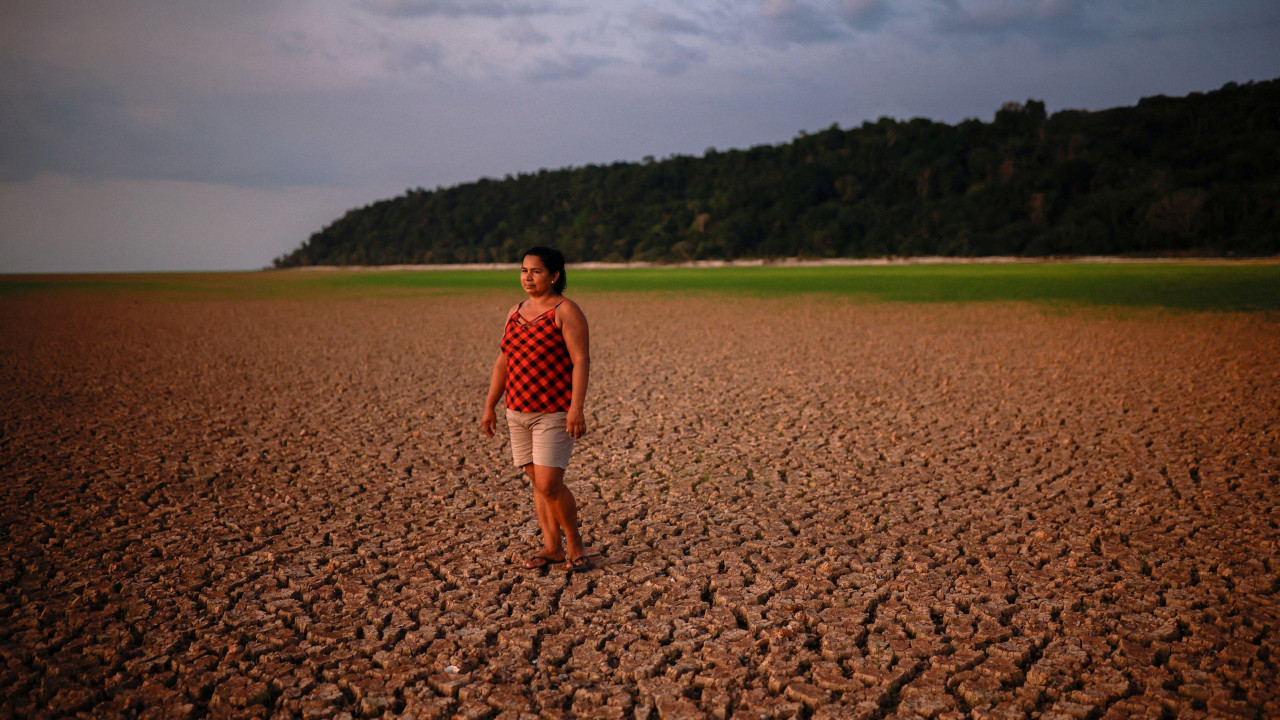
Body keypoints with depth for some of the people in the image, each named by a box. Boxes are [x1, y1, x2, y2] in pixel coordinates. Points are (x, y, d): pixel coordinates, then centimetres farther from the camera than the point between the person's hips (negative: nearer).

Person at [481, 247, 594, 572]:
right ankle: (552, 547, 19)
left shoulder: (566, 311, -8)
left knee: (549, 484, -11)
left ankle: (574, 541, 11)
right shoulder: (515, 312, 12)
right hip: (518, 411, 7)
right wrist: (489, 407, 14)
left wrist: (576, 408, -22)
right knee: (537, 482, 9)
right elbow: (503, 362, 16)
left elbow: (581, 361, -14)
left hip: (555, 413, -7)